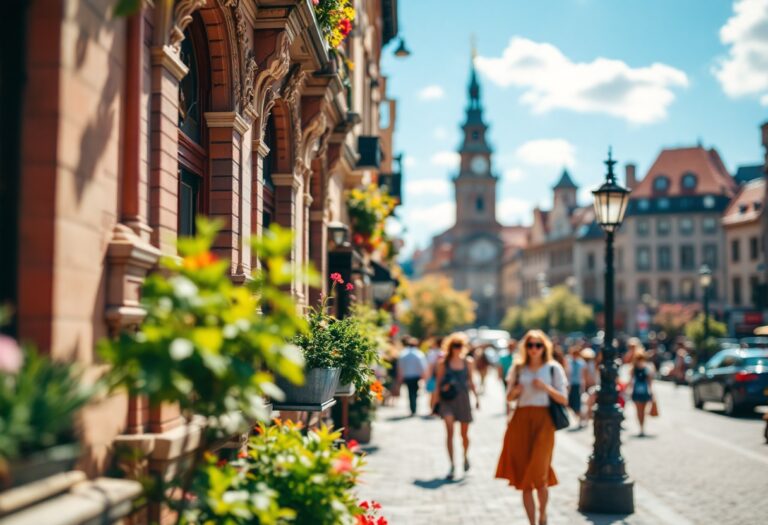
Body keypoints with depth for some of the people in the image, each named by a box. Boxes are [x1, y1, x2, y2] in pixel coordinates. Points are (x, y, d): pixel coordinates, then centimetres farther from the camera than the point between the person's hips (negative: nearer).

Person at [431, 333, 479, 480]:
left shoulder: (468, 362, 7)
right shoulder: (443, 363, 2)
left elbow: (471, 382, 15)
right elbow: (439, 382, 5)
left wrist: (476, 396, 8)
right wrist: (435, 400, 1)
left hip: (463, 398, 2)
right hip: (447, 399, -2)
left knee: (464, 433, 8)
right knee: (449, 430, -16)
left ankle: (465, 456, 37)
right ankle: (452, 466, -12)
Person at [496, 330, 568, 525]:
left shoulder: (553, 368, 3)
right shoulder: (518, 368, 11)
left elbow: (564, 399, 0)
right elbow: (509, 396, 17)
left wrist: (546, 388, -14)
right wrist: (515, 391, -5)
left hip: (543, 421, -3)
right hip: (521, 421, 3)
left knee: (538, 475, -11)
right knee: (523, 479, 3)